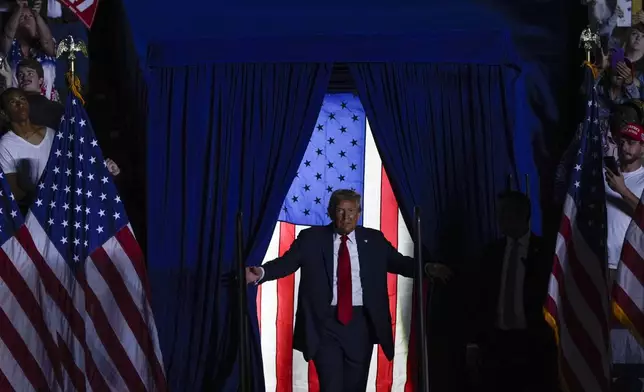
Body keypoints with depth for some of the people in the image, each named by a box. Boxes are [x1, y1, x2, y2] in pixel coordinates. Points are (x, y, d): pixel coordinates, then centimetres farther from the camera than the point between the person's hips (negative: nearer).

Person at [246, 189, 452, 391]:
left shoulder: (374, 239, 7)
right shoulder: (311, 238, 0)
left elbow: (400, 262, 4)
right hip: (325, 322, -2)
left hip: (361, 322, 2)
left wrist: (428, 268, -14)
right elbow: (286, 262, -8)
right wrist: (260, 272, -27)